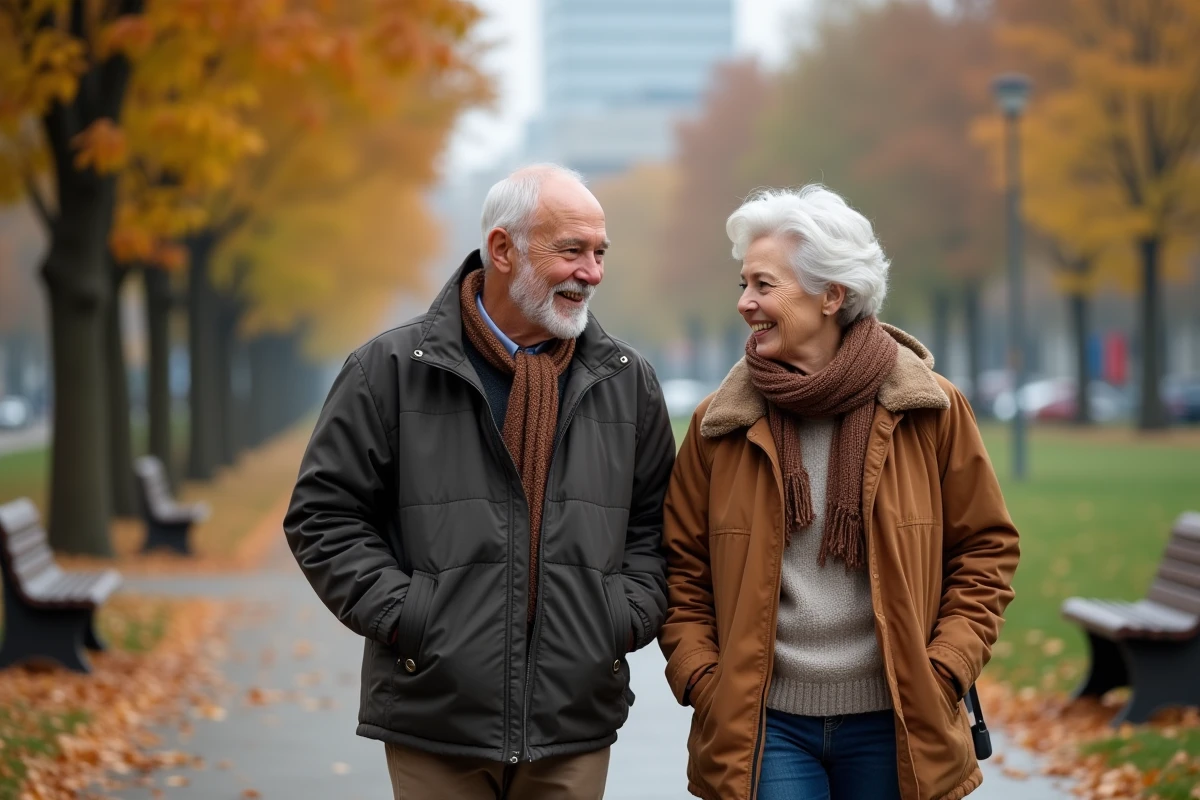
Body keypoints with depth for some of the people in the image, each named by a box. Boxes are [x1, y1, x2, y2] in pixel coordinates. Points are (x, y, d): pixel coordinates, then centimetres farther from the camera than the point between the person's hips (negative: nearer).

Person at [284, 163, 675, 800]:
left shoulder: (626, 381, 8)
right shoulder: (393, 369, -2)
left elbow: (656, 522, 16)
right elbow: (323, 514, 0)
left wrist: (628, 616, 1)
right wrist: (401, 615, -8)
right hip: (435, 723, -2)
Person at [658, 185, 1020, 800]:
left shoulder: (929, 409, -1)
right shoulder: (720, 423, 2)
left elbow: (986, 548, 6)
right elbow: (682, 568, 8)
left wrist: (944, 670, -4)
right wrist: (700, 680, -4)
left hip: (892, 726, 0)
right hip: (764, 725, 0)